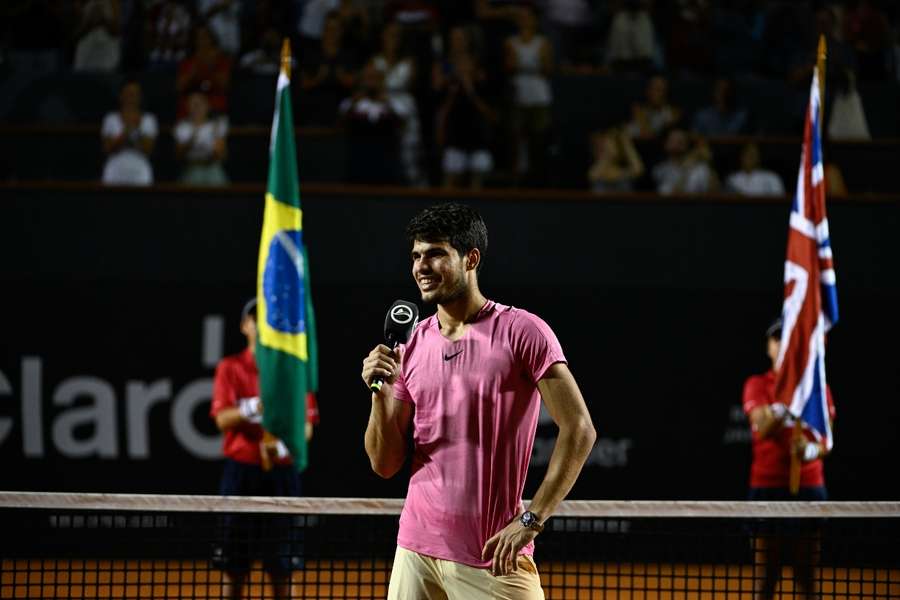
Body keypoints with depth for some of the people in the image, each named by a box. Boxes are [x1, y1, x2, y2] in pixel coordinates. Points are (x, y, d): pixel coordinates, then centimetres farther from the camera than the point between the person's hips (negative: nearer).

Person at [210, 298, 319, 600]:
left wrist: (283, 446, -18)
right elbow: (222, 419, -6)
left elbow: (307, 426, 2)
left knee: (280, 565, 1)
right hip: (241, 470, 0)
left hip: (281, 472, 0)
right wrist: (252, 408, -26)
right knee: (233, 564, 1)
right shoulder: (230, 368, 6)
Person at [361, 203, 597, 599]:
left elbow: (579, 430, -11)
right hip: (415, 551, 5)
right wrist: (381, 393, -8)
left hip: (495, 559, -5)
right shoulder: (412, 346, 9)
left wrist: (530, 520, -16)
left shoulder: (521, 332, -6)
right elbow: (385, 464, 9)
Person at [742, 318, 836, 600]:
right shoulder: (757, 385, 2)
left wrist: (812, 450, -18)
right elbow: (764, 429, -15)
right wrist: (785, 403, -34)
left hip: (808, 485, 2)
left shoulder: (818, 387, 8)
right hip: (767, 487, -2)